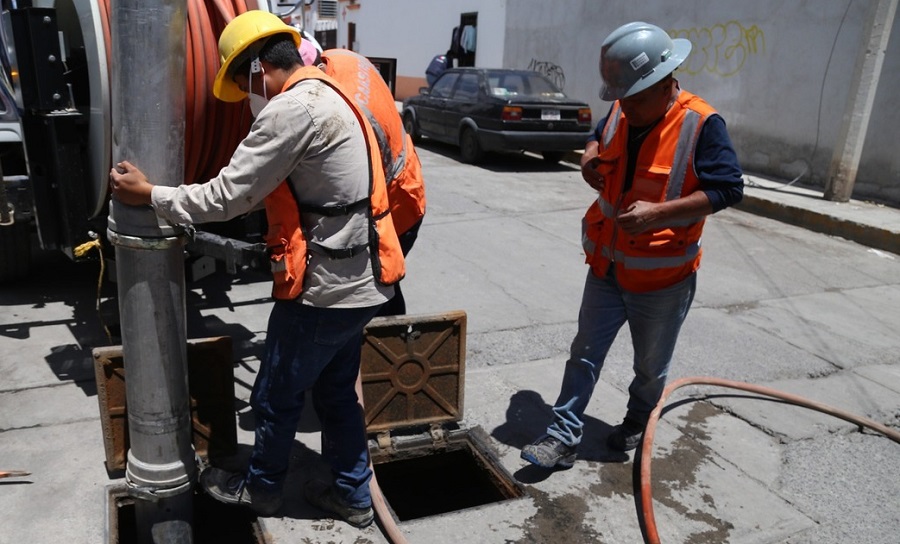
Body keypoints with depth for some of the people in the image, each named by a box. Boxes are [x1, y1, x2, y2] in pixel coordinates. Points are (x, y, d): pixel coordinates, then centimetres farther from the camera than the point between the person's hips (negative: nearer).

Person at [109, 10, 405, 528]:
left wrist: (149, 194, -3)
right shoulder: (331, 96, 12)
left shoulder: (294, 108, -19)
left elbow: (227, 196, -17)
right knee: (336, 393, 21)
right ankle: (353, 495, 35)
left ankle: (262, 488, 37)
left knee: (277, 398, 13)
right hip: (358, 280, 9)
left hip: (326, 289, -9)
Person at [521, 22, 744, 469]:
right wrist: (591, 155, -3)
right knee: (585, 354, 8)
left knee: (651, 365, 16)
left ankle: (638, 422, 42)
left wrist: (658, 213, -30)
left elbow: (728, 189, -20)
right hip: (606, 267, 5)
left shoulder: (701, 125, -18)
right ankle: (563, 437, 18)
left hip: (663, 278, -4)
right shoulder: (620, 113, 0)